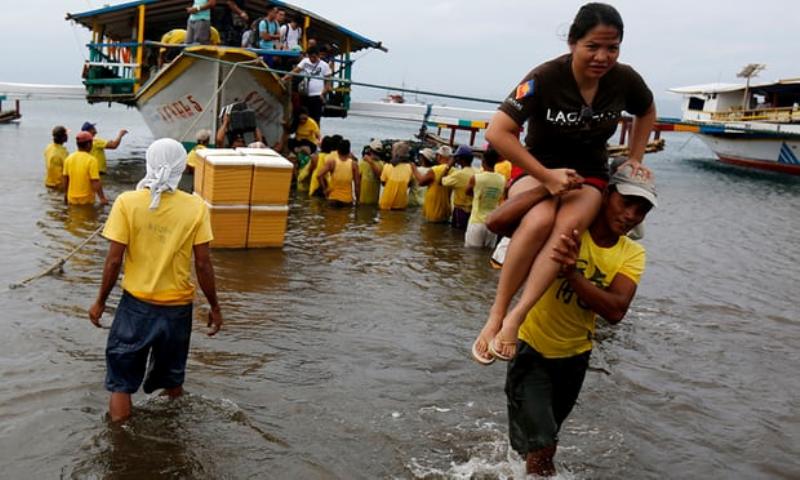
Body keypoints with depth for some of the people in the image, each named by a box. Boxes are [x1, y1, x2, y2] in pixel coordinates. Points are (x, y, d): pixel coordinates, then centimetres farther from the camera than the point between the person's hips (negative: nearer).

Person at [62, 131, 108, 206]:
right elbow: (95, 182, -20)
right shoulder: (91, 160, -17)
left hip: (72, 199, 5)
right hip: (86, 200, -5)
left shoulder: (69, 158, 0)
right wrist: (102, 198, -13)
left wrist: (65, 194, 19)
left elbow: (64, 179, 6)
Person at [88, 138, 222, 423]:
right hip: (178, 307, 1)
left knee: (121, 383, 14)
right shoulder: (196, 207, -9)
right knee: (172, 379, 21)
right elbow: (203, 263, -8)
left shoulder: (127, 203, -11)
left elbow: (114, 259, -10)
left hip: (136, 304, -1)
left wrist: (100, 302, 4)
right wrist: (214, 307, 4)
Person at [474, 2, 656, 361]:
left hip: (589, 174, 3)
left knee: (569, 224, -34)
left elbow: (647, 112, 18)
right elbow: (497, 133, -23)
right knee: (540, 220, -38)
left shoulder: (625, 80, -7)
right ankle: (496, 314, -27)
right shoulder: (545, 78, -19)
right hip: (538, 169, -2)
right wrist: (547, 177, -23)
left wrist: (635, 160, 9)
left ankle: (514, 318, -37)